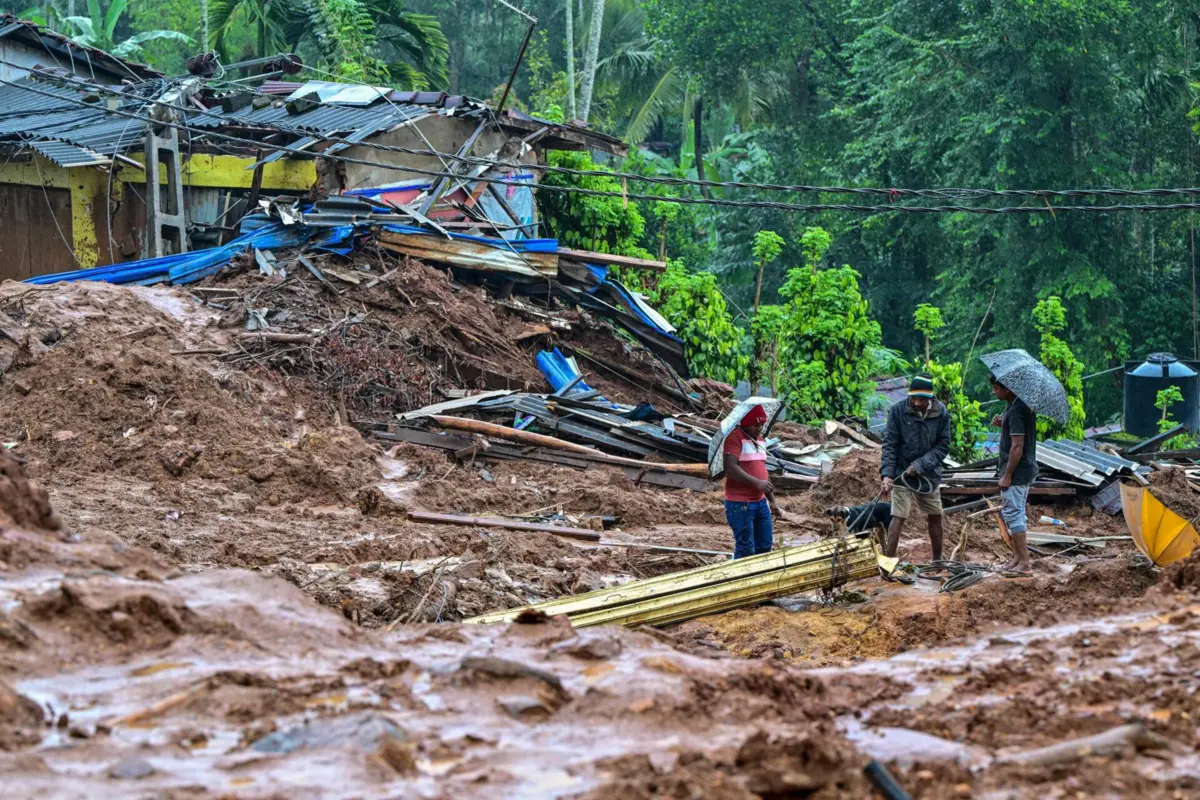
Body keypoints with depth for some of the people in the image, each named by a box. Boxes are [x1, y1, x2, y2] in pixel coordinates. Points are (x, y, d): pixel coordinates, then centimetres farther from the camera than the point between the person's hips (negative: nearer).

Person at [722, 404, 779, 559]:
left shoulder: (759, 439, 16)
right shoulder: (735, 438, -12)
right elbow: (730, 468, -24)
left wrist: (772, 500, 22)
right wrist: (757, 483, -27)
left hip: (760, 502, 9)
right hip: (740, 504, -9)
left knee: (765, 545, 12)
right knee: (746, 548, -5)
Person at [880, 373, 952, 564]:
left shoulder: (941, 412, -9)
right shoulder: (898, 411, -15)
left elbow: (943, 445, -6)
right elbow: (890, 444, -12)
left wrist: (921, 465, -17)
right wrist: (887, 473, -22)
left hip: (930, 474, 3)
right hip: (902, 474, -3)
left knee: (936, 516, 13)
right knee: (898, 517, -11)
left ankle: (938, 560, 28)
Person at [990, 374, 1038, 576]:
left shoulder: (1016, 410, -21)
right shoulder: (1022, 405, 10)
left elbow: (1017, 445, -24)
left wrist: (1007, 475, -20)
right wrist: (1002, 423, 5)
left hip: (1017, 471, -10)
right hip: (1023, 471, 10)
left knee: (1013, 514, -7)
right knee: (1012, 513, 17)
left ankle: (1024, 564, -6)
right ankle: (1017, 557, 24)